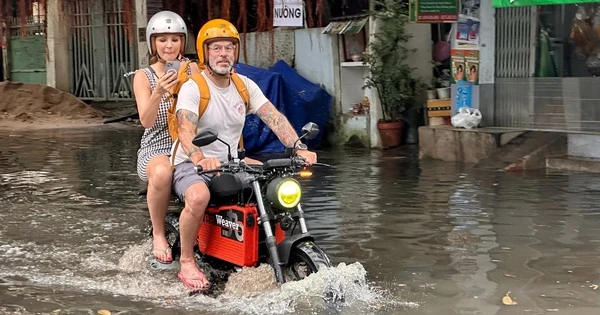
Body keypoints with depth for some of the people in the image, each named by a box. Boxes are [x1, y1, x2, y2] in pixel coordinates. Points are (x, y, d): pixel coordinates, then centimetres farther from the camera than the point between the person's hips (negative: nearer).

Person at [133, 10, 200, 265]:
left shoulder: (192, 69, 5)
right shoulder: (144, 77, 0)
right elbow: (146, 121, -14)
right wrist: (159, 93, -31)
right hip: (157, 148, -2)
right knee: (162, 173, -38)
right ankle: (158, 234, -15)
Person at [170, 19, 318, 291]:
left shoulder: (245, 85, 5)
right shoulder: (192, 87, -12)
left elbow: (274, 118, -6)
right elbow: (185, 130, -28)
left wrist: (299, 148, -22)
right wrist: (200, 158, -49)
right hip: (192, 165, -6)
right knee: (198, 196, -37)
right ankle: (187, 262, -16)